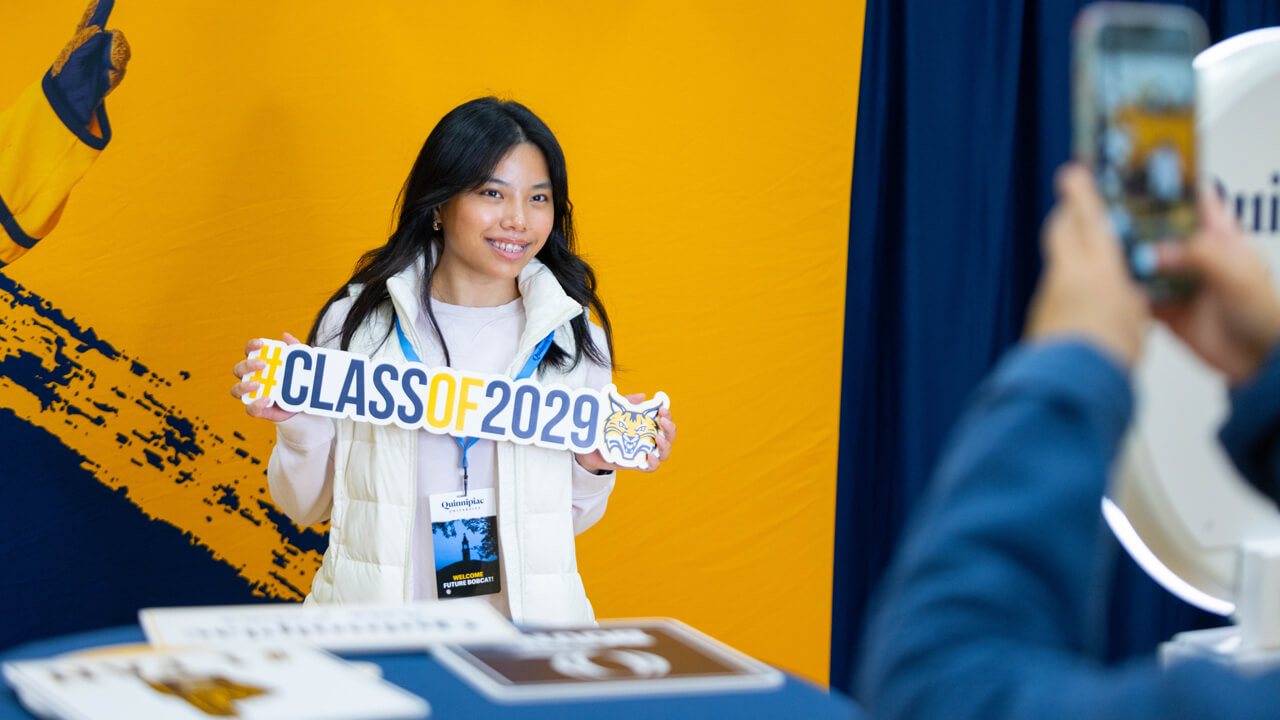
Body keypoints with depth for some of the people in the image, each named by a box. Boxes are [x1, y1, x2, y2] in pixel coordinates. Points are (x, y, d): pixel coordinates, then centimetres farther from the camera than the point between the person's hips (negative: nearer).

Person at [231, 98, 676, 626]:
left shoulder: (577, 339, 6)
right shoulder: (357, 321, 2)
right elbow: (306, 507, 10)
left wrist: (595, 467, -3)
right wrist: (299, 420, -7)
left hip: (521, 626, 2)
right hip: (374, 626, -1)